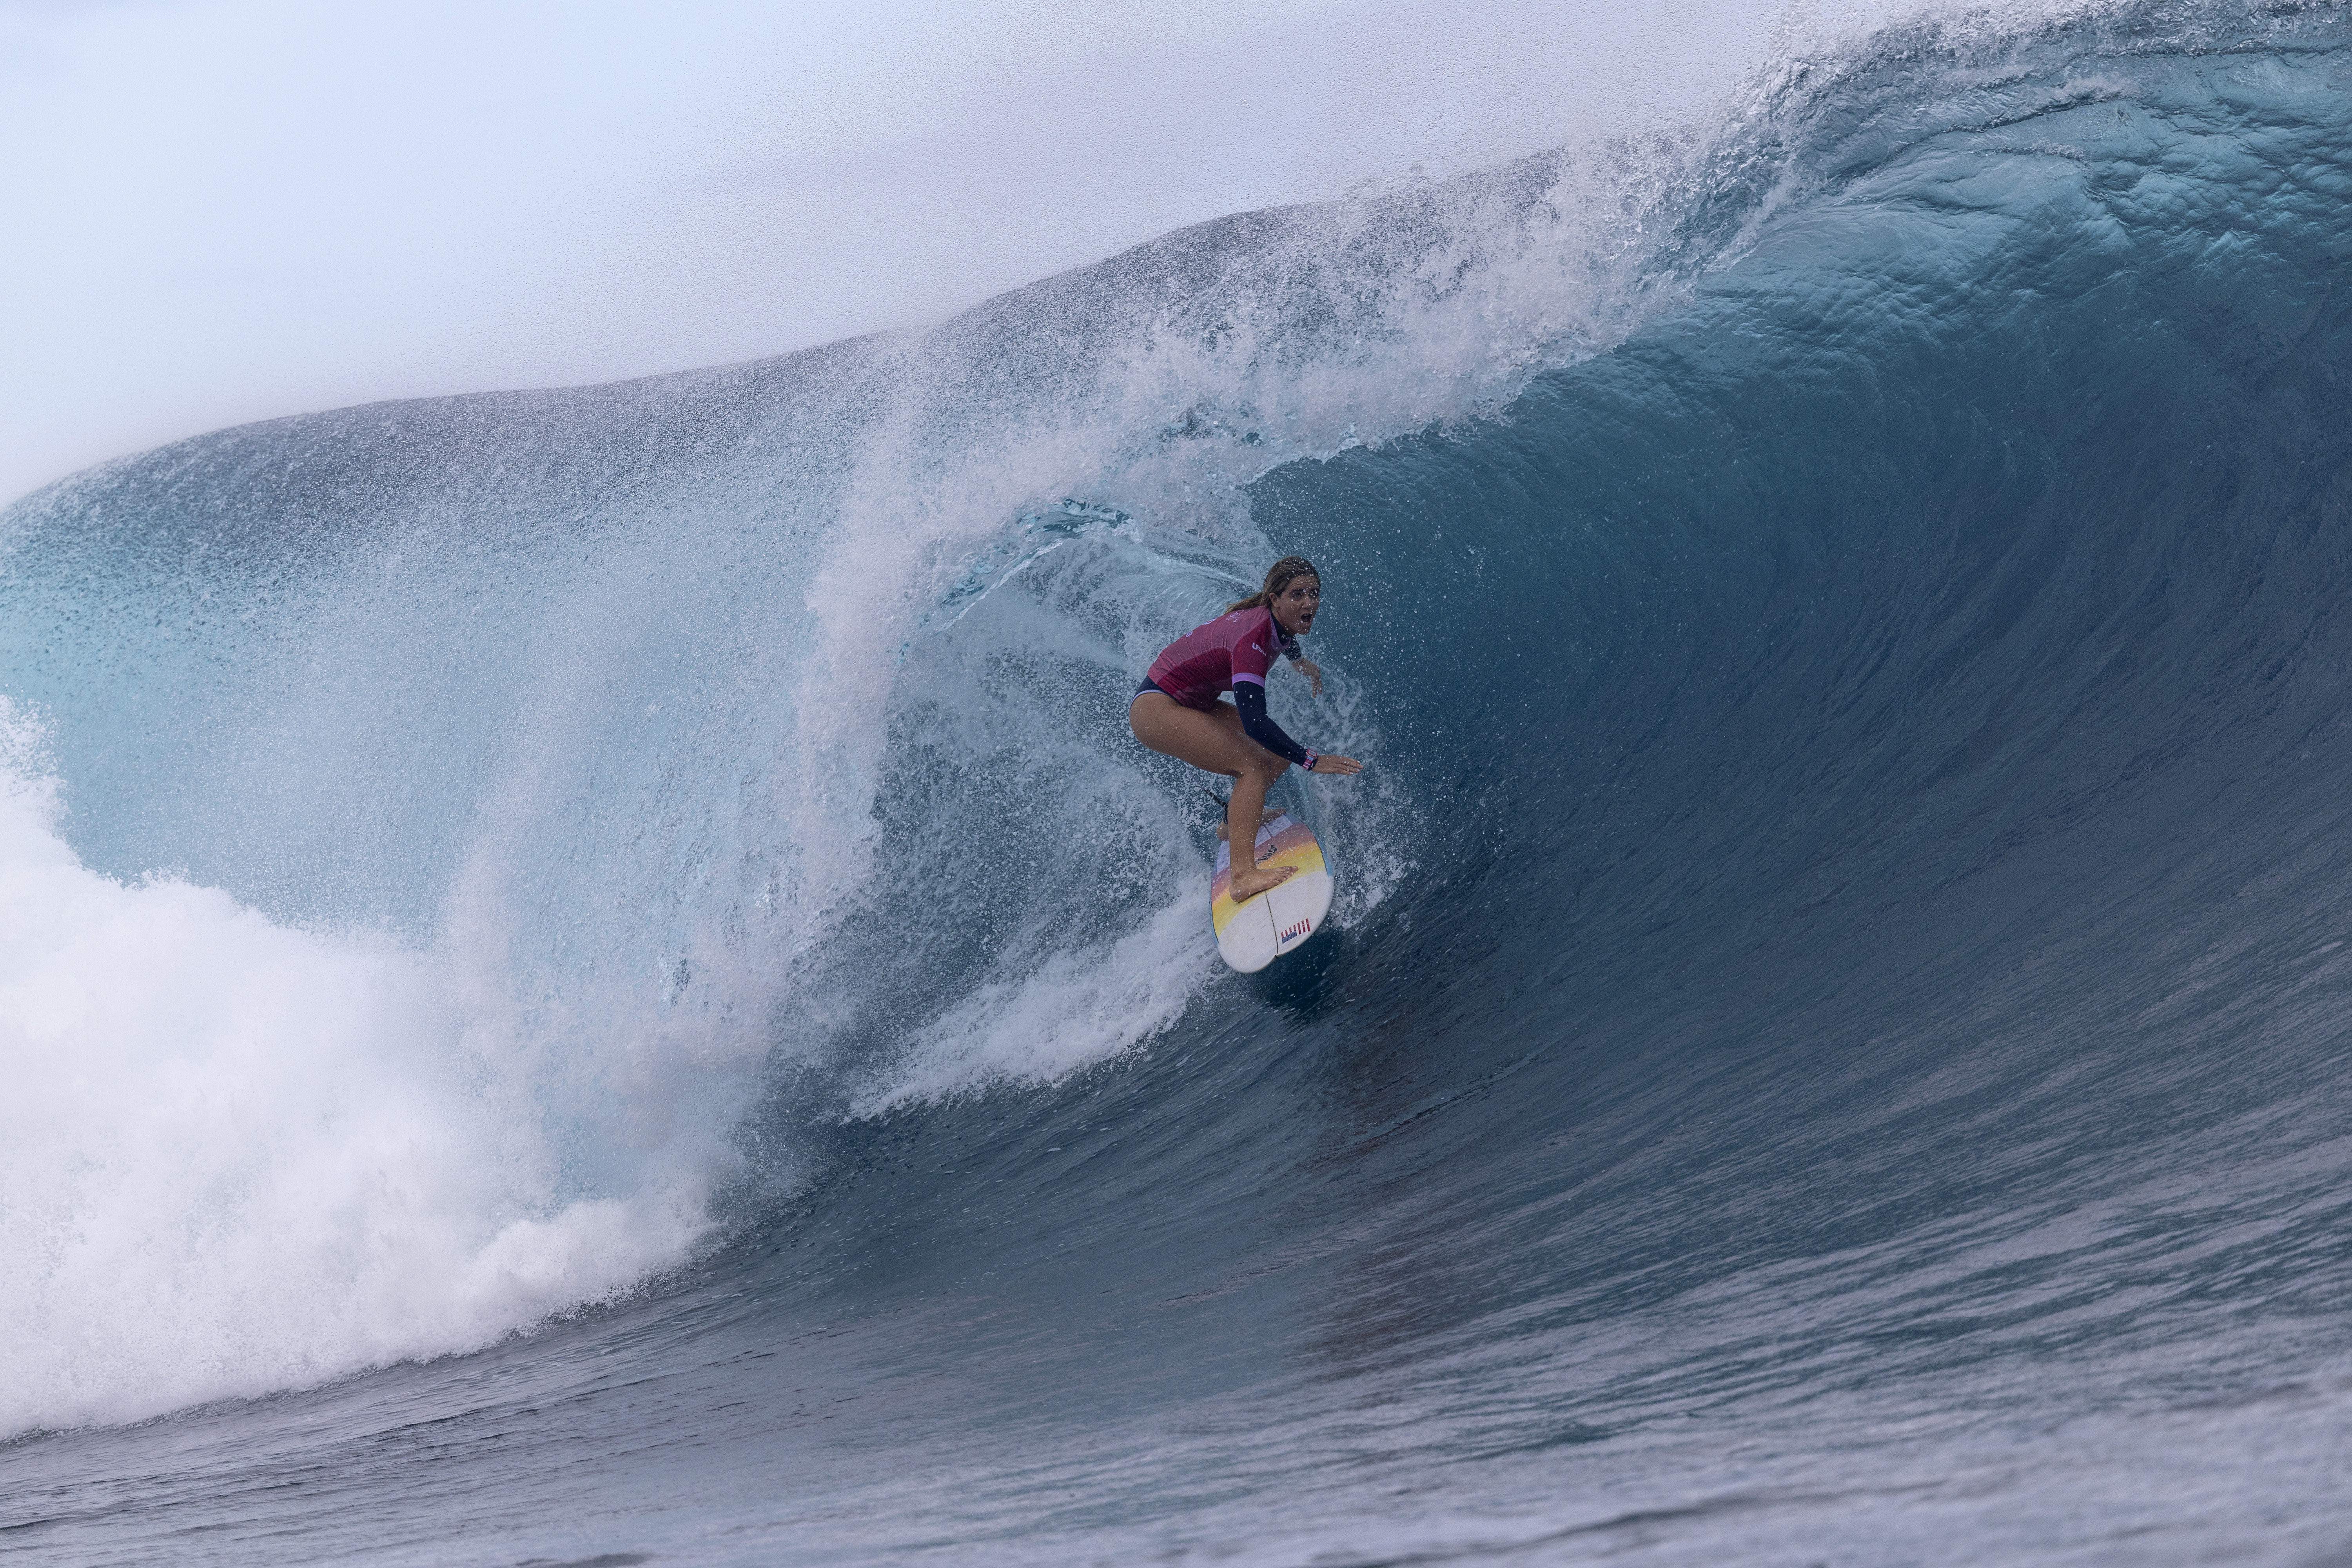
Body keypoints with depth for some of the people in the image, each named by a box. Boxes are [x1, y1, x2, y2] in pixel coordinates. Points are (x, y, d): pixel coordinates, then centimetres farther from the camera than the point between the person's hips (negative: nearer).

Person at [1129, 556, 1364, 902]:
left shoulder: (1274, 619, -4)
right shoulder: (1252, 639, -31)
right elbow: (1254, 722, -38)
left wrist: (1300, 662, 44)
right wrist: (1312, 762, -37)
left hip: (1195, 705, 10)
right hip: (1155, 709, -10)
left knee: (1279, 754, 9)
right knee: (1253, 766, -25)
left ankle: (1236, 822, 32)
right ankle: (1244, 876, -36)